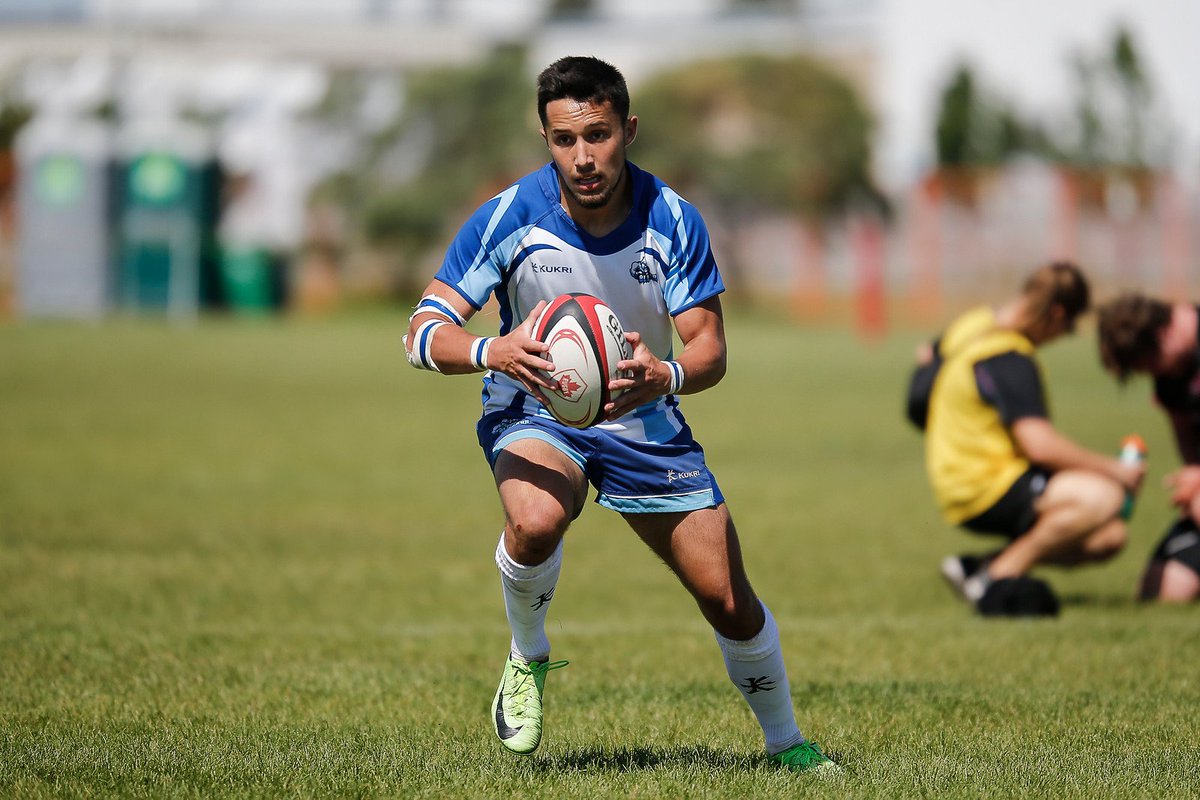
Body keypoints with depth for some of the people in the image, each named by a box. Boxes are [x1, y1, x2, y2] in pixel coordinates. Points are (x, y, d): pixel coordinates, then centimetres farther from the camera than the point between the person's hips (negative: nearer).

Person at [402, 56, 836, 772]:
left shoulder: (672, 220, -16)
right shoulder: (512, 216, -20)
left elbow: (710, 348, -15)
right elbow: (423, 329, -20)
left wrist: (664, 377, -39)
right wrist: (492, 352, -43)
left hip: (644, 418, 2)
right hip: (537, 413, -2)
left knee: (730, 601, -1)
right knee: (536, 521, -36)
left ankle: (786, 742, 26)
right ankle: (527, 660, -6)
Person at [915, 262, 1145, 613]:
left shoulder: (975, 323, 10)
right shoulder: (1009, 359, -21)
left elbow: (928, 355, 33)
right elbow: (1041, 446, -27)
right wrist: (1115, 470, -16)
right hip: (982, 490, -11)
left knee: (1109, 536, 8)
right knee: (1101, 497, -31)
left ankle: (978, 567, 5)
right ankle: (999, 577, -17)